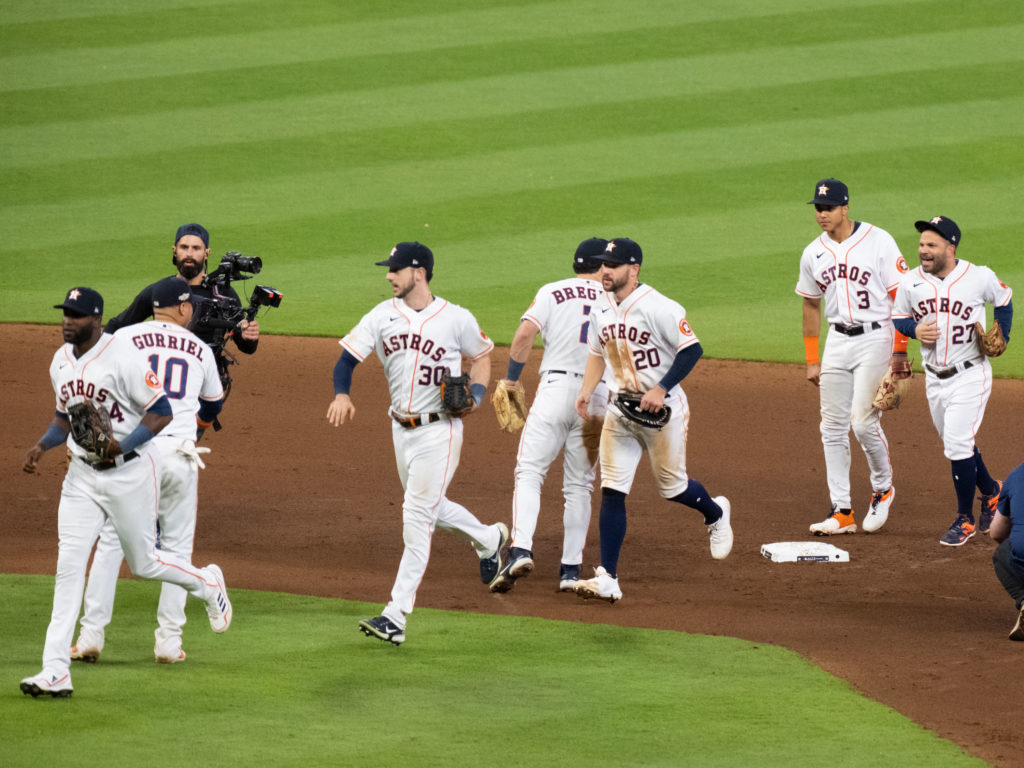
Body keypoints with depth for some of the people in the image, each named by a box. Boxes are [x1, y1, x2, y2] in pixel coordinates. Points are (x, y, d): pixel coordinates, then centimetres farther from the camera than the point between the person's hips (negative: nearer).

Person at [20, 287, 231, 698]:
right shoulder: (61, 361, 6)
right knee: (68, 564, -5)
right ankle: (55, 672, -8)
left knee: (144, 563, 6)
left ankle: (207, 584, 40)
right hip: (81, 475, 6)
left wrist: (123, 445, -29)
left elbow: (162, 412, -16)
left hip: (130, 472, -6)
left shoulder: (123, 358, -18)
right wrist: (42, 444, 1)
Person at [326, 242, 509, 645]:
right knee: (429, 507, 21)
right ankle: (488, 538, 51)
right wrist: (341, 394, -23)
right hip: (401, 428, 6)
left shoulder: (457, 319, -7)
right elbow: (347, 356, -4)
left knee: (417, 516, -11)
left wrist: (477, 393, -9)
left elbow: (481, 355, 9)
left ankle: (396, 617, -12)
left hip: (440, 429, -6)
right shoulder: (382, 316, 1)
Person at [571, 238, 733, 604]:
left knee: (671, 485, 7)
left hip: (663, 410, -6)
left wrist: (661, 389, -26)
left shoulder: (658, 307, -18)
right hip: (620, 410, 6)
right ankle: (608, 579, -7)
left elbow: (692, 350, -19)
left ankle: (716, 512, 43)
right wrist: (586, 391, 4)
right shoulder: (601, 307, 5)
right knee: (612, 492, -5)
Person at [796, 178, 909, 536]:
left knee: (863, 421, -14)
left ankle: (883, 489, 12)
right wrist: (812, 360, 15)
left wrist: (899, 351, -12)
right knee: (833, 426, 2)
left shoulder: (878, 241, -8)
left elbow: (901, 297, -7)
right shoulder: (813, 254, 7)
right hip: (837, 341, 6)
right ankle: (842, 512, 6)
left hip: (875, 338, -6)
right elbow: (811, 305, 18)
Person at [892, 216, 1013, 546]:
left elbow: (1004, 300, 7)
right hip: (935, 379, 5)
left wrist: (1000, 338, -5)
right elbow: (898, 318, 9)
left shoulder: (979, 277, -11)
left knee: (957, 445, -12)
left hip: (970, 376, -5)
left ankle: (965, 520, 2)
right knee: (956, 444, 16)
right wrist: (915, 330, -13)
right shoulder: (911, 282, -3)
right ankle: (991, 491, 41)